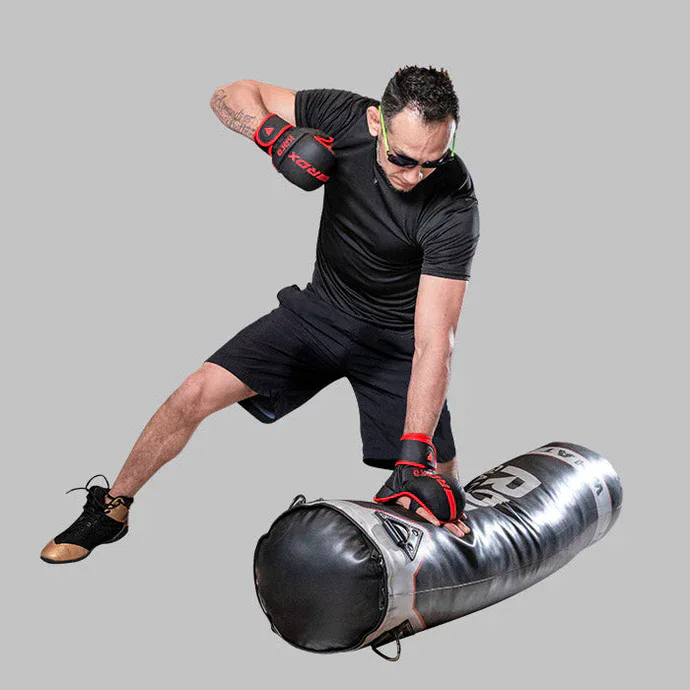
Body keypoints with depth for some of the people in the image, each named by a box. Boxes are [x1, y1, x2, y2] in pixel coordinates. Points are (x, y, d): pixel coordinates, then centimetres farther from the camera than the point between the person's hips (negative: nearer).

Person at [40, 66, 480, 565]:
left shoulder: (454, 206, -30)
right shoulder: (344, 118, -20)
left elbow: (434, 343, -33)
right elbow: (231, 95, -7)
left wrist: (415, 459, -39)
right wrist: (273, 132, -29)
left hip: (396, 340, -2)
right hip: (321, 309, 3)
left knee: (441, 483, -10)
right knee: (200, 392, -10)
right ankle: (111, 509, 10)